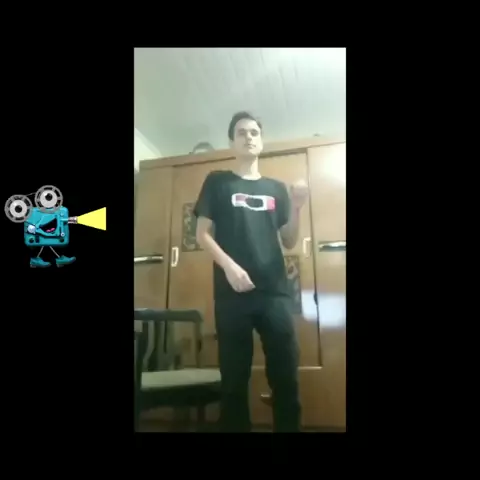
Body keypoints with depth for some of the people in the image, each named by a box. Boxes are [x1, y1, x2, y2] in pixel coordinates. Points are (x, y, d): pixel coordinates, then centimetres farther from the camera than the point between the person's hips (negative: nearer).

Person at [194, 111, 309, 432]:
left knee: (286, 377, 3)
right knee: (234, 379, 3)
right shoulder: (217, 182, 10)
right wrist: (229, 266, -13)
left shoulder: (276, 188, 17)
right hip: (232, 293, -2)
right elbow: (203, 234, 2)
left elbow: (289, 242, 13)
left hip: (276, 292, 2)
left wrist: (296, 208, -4)